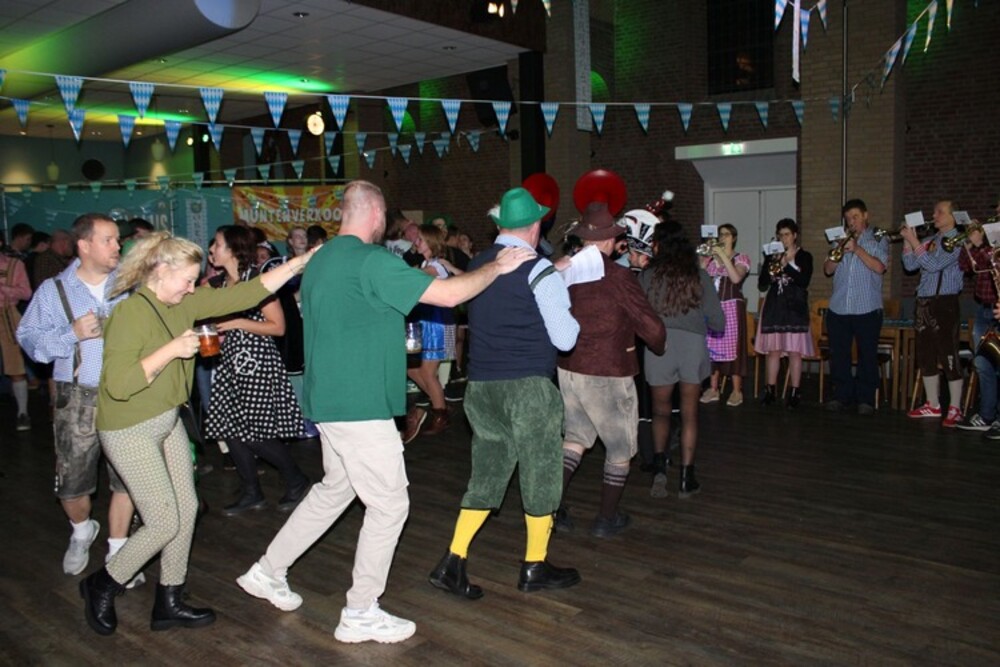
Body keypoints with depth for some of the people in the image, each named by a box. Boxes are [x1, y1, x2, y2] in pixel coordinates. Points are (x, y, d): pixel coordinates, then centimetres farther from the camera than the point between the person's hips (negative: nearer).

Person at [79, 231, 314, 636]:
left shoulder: (183, 303, 0)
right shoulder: (130, 313, -22)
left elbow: (241, 296, -1)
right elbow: (118, 384, -29)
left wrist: (297, 264, -6)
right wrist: (172, 349, -30)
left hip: (167, 422, 8)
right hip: (130, 432, -8)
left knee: (186, 509, 10)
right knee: (165, 523, -4)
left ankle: (169, 604, 26)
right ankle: (102, 586, 23)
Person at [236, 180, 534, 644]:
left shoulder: (321, 260, 12)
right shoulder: (371, 261, -17)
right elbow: (448, 295, -20)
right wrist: (496, 268, -6)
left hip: (331, 401, 10)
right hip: (360, 406, -10)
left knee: (334, 490, 24)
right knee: (389, 504, 3)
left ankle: (269, 571, 33)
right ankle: (360, 614, 13)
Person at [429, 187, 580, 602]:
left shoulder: (477, 265, 8)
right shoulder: (538, 271, -10)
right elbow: (565, 338, -12)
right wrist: (571, 318, 10)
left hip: (481, 387, 6)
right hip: (527, 386, -6)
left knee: (486, 476, 15)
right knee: (541, 475, 10)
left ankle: (453, 563, 11)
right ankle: (535, 568, 22)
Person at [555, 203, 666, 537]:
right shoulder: (619, 277, -17)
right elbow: (651, 326, -13)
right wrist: (659, 346, 8)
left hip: (569, 369, 5)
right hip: (609, 375, -5)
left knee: (575, 437, 23)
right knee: (619, 447, 13)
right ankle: (607, 519, 21)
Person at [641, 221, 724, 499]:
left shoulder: (647, 276, -4)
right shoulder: (700, 276, -1)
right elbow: (718, 321, 0)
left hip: (658, 347, 0)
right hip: (693, 345, 1)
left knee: (661, 411, 17)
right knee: (689, 414, 12)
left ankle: (659, 463, -1)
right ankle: (686, 479, 14)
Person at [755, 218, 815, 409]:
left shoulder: (804, 256, 2)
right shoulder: (772, 256, 10)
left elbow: (804, 282, -12)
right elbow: (761, 285, 5)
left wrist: (789, 264, -16)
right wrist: (772, 271, -11)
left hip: (795, 308, -3)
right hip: (774, 307, 3)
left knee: (794, 351, -4)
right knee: (773, 350, 5)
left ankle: (795, 392, 2)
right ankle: (770, 390, 12)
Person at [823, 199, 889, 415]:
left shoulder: (878, 240, 6)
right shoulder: (841, 240, 16)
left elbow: (879, 267, -10)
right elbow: (828, 269, 8)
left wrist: (857, 249, -15)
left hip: (867, 309, -3)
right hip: (838, 308, 4)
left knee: (867, 355, 0)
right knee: (838, 355, 5)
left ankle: (866, 399, 7)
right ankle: (841, 396, 15)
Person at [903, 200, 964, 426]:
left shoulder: (956, 240, -8)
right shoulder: (931, 240, 15)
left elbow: (934, 265, -19)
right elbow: (910, 265, 11)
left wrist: (914, 241, -15)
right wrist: (907, 240, 1)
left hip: (944, 303, -8)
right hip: (924, 303, 8)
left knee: (948, 356, -6)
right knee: (926, 356, 12)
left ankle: (954, 409, 0)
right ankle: (932, 405, 21)